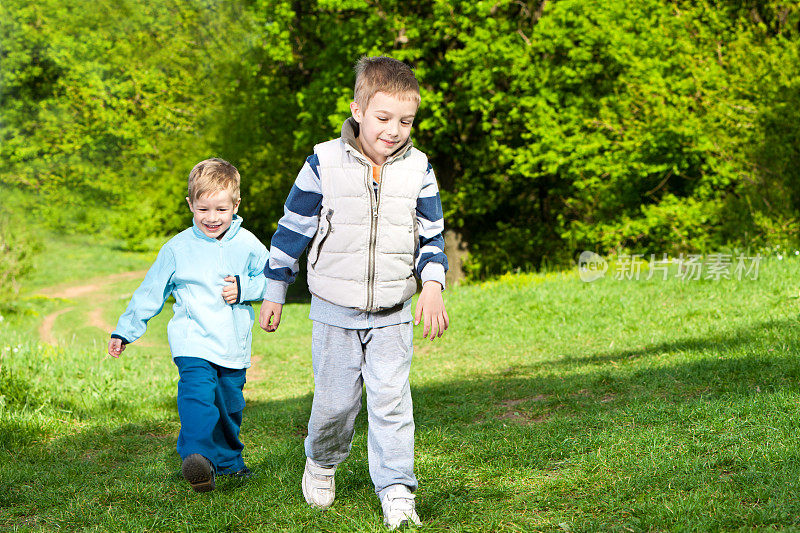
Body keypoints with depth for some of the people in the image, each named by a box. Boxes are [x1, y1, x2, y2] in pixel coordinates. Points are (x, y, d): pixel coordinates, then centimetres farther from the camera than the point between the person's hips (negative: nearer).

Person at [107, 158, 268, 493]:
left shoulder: (247, 245, 3)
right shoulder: (178, 248, 0)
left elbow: (270, 278, 9)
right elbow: (150, 292, 7)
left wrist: (244, 288, -11)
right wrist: (125, 330, 9)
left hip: (234, 344, 3)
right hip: (193, 341, -3)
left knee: (231, 405, 12)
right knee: (197, 391, -26)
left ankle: (227, 459, 33)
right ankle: (197, 456, -40)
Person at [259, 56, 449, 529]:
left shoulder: (418, 169, -2)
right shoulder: (324, 163, -9)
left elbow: (432, 236, 8)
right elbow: (293, 229, 0)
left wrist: (433, 286, -8)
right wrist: (275, 293, 4)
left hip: (393, 315, 1)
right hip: (335, 312, -1)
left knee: (391, 401, -4)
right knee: (335, 401, 6)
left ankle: (397, 491, 2)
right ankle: (321, 463, 35)